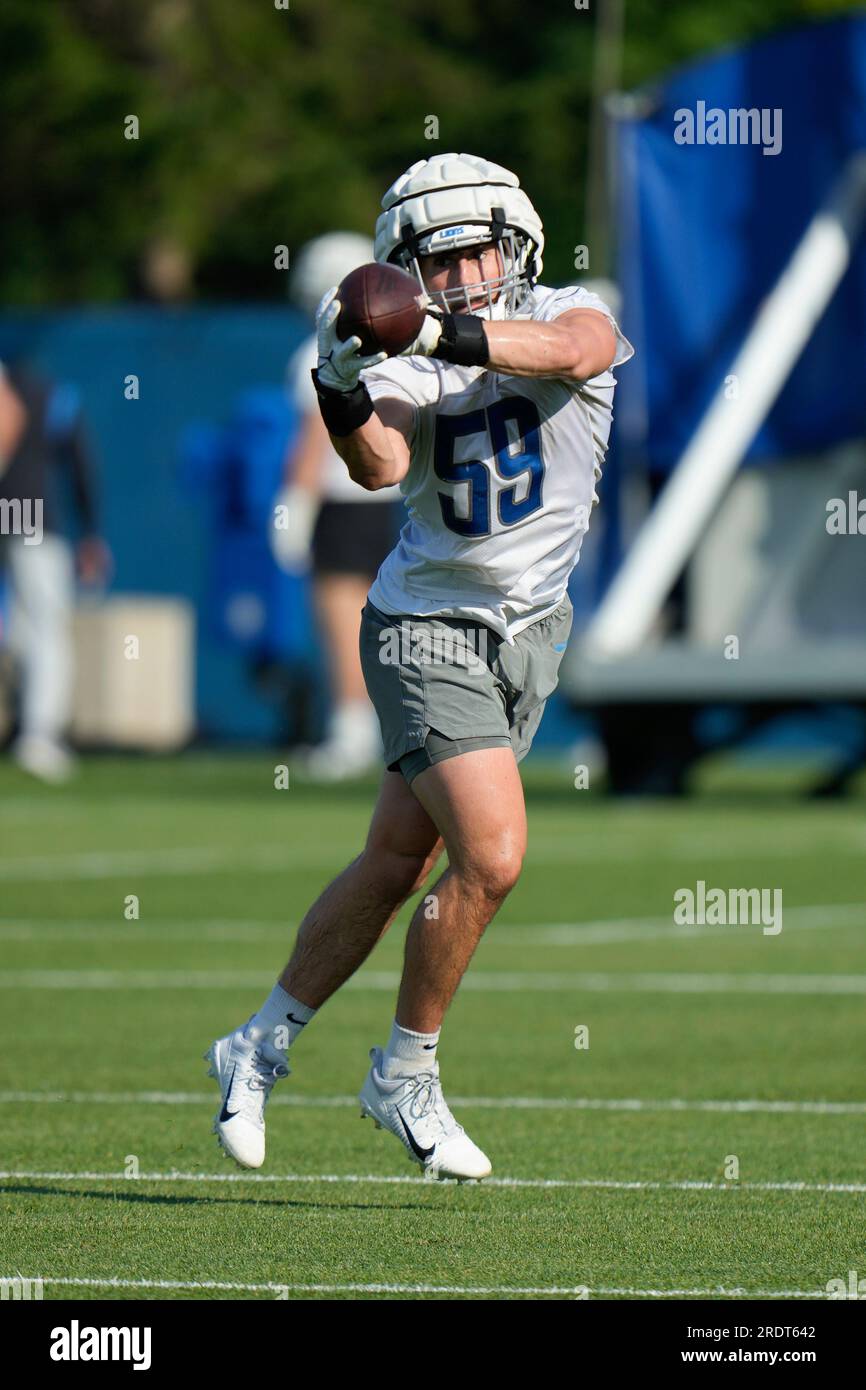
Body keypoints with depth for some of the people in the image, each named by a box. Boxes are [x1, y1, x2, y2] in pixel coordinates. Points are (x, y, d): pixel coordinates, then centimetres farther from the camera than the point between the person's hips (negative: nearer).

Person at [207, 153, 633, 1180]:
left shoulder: (572, 318, -5)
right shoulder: (404, 363, -10)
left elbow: (569, 351, -30)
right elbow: (380, 464, -29)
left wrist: (443, 334, -42)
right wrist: (340, 384, -47)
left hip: (531, 630, 4)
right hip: (431, 627, -4)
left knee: (395, 867, 12)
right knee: (491, 857, -16)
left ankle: (260, 1047, 28)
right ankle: (405, 1078, 2)